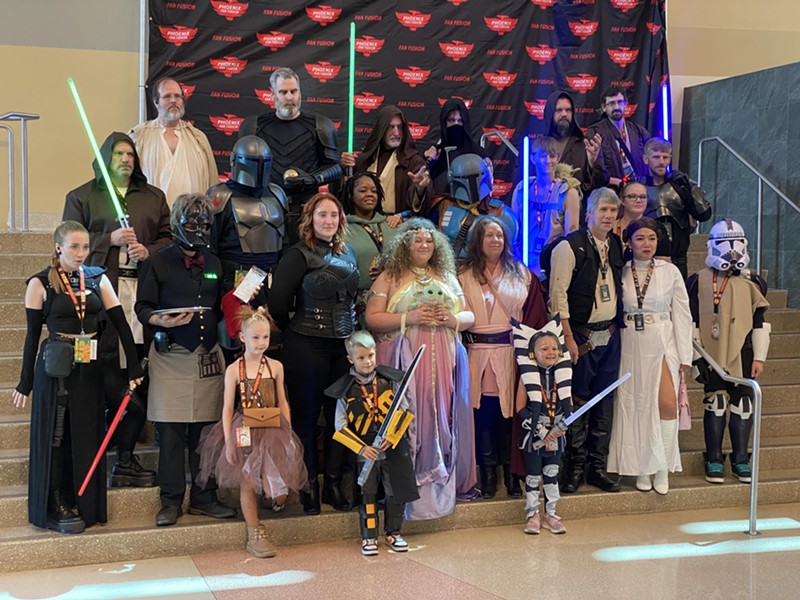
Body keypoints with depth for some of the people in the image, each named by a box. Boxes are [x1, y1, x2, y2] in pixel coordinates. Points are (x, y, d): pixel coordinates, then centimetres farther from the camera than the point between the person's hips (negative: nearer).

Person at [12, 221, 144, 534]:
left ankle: (85, 506, 18)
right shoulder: (40, 283, -5)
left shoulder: (98, 278, 4)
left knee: (87, 436, 8)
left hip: (90, 368, 3)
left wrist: (134, 367, -4)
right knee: (56, 436, 2)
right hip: (56, 368, -3)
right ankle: (56, 507, 13)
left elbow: (121, 324, 2)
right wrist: (25, 382, 0)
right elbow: (33, 334, -2)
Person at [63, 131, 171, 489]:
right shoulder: (82, 197, 13)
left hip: (144, 293, 3)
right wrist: (110, 239, -6)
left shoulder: (153, 197, 21)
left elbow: (169, 237, 18)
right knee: (106, 373, -9)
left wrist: (149, 251, -2)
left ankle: (126, 459, 7)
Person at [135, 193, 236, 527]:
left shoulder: (213, 264, 17)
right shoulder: (159, 263, 2)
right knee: (170, 433, -2)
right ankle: (171, 502, 8)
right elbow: (142, 307, -2)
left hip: (208, 356, 4)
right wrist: (161, 321, -20)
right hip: (171, 357, -4)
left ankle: (204, 498, 16)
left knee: (206, 431, 5)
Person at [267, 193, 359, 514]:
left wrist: (351, 329, 13)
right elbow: (277, 300, -11)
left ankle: (334, 484, 18)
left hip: (344, 346, 6)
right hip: (307, 347, -6)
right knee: (306, 416, 3)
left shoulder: (346, 254, 11)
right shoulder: (299, 254, -8)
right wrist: (293, 330, 1)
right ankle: (310, 487, 14)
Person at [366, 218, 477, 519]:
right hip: (405, 362, -3)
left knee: (444, 417, 1)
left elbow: (469, 316, 18)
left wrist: (454, 319, -4)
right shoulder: (389, 278, 5)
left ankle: (453, 479, 10)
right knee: (409, 418, -8)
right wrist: (409, 318, -14)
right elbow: (372, 319, -3)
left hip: (444, 361, 3)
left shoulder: (447, 277, 18)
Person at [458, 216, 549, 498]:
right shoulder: (465, 276, 5)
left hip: (512, 352, 1)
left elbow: (535, 315, 6)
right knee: (484, 411, 1)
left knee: (509, 410, 1)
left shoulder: (521, 274, 9)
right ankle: (488, 473, 12)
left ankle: (510, 472, 13)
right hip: (478, 354, 0)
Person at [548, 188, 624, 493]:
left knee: (604, 402, 9)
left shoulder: (617, 246, 10)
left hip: (610, 335, 6)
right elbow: (558, 294, -12)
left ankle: (597, 467, 18)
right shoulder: (570, 246, -9)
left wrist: (616, 327, 10)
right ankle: (575, 468, 10)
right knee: (578, 402, -1)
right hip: (581, 335, -6)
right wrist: (568, 338, -14)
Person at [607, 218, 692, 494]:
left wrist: (685, 355, -1)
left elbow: (681, 314, 2)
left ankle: (663, 469, 2)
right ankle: (642, 468, 16)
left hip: (662, 346, -1)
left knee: (667, 404, -13)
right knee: (635, 406, 3)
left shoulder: (670, 272, 2)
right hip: (631, 347, 1)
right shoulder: (621, 273, 4)